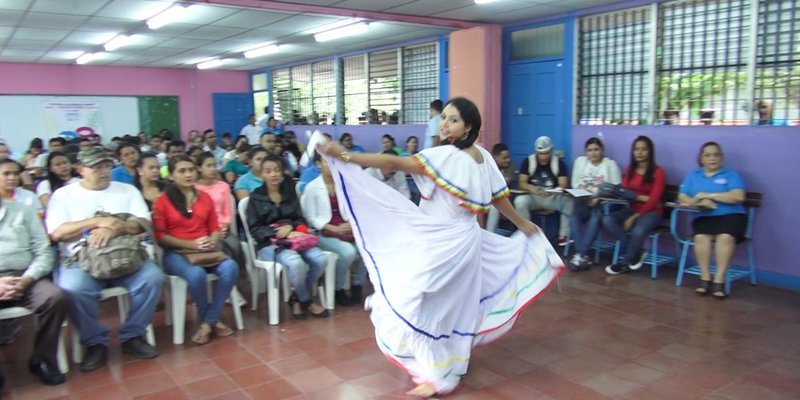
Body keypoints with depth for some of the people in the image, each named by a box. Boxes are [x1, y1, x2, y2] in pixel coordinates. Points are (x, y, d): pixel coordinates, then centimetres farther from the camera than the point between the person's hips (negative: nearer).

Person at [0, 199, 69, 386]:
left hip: (22, 277, 2)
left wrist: (26, 279, -10)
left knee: (57, 297, -27)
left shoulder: (22, 211, 16)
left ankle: (42, 360, -7)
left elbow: (43, 253, 9)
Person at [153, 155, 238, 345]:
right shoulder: (162, 201, 1)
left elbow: (214, 228, 15)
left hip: (206, 251, 4)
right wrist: (191, 244, -14)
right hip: (176, 253, -4)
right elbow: (160, 236, -4)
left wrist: (212, 242, -8)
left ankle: (207, 323, -17)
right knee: (196, 274, -36)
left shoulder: (205, 197, 14)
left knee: (231, 267, -27)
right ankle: (213, 320, -9)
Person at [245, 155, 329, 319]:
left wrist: (290, 227, -12)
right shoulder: (256, 197, 2)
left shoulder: (290, 192, 13)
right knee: (294, 262, -35)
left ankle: (298, 298, -1)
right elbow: (254, 229, -3)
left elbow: (300, 220, 12)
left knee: (321, 258, -23)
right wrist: (277, 233, -18)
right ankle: (306, 301, -7)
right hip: (268, 243, -4)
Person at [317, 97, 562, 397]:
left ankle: (439, 375, 10)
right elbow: (500, 197, 12)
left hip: (442, 243, -9)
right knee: (456, 303, 21)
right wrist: (523, 224, 28)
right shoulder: (483, 157, 4)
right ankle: (452, 362, 38)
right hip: (465, 238, 9)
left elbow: (396, 163, -28)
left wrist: (345, 156, -31)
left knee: (430, 305, 0)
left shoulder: (446, 155, -20)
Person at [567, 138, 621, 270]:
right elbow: (574, 183, 14)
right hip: (583, 200, 2)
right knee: (574, 215, -31)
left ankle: (579, 254, -34)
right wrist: (581, 189, -9)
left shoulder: (611, 164, 3)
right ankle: (583, 255, -32)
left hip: (603, 203, -2)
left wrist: (599, 198, -17)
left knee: (595, 217, -36)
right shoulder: (580, 161, 13)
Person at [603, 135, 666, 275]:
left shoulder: (658, 172, -7)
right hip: (632, 209, 5)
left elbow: (653, 200, -13)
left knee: (638, 230, -36)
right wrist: (640, 197, -18)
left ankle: (625, 262, -11)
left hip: (651, 212, -5)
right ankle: (635, 254, -14)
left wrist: (634, 218, -18)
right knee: (607, 220, -22)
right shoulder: (630, 169, 10)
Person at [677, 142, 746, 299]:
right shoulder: (692, 176, 20)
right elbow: (682, 198, 7)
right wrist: (699, 202, -13)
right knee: (701, 237, -32)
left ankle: (719, 280, -31)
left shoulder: (731, 175, 12)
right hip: (704, 217, 2)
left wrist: (708, 195, -8)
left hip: (731, 215, -1)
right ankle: (705, 278, -25)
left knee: (725, 237, -34)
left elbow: (738, 196, -5)